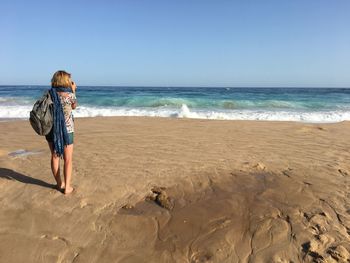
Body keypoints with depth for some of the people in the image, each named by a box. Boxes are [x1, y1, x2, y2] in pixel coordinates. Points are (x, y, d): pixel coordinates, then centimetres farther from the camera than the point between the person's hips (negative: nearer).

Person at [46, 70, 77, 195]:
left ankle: (59, 184, 29)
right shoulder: (70, 94, -14)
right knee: (68, 159, 8)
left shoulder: (49, 93, -5)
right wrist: (73, 91, 14)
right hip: (66, 129, -4)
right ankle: (67, 187, 11)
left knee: (55, 156, 17)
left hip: (51, 129, 4)